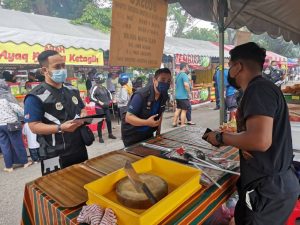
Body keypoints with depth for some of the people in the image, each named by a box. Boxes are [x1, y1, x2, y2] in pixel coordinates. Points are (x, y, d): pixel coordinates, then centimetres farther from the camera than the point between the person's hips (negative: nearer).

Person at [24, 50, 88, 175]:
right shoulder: (36, 97, -14)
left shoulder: (72, 91, 8)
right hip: (55, 157, -6)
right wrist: (60, 128, -30)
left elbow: (82, 109, 19)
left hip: (79, 150, 7)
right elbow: (34, 126, -17)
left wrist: (83, 116, -4)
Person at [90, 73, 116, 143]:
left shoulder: (104, 87, 10)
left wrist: (110, 100, 14)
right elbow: (92, 97, -19)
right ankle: (100, 137, 10)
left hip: (106, 107, 7)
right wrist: (99, 102, -19)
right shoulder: (95, 88, -11)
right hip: (99, 108, -7)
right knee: (100, 122, -1)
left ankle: (110, 134, 28)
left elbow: (109, 93, 26)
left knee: (109, 120, 12)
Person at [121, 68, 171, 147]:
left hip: (148, 134, 6)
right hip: (132, 135, -6)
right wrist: (147, 122, -39)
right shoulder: (141, 95, -26)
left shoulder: (164, 96, -4)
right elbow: (128, 117, -26)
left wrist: (158, 131, 7)